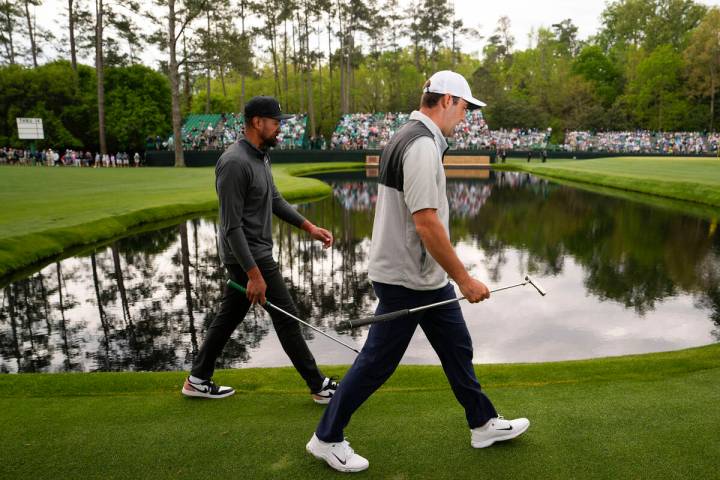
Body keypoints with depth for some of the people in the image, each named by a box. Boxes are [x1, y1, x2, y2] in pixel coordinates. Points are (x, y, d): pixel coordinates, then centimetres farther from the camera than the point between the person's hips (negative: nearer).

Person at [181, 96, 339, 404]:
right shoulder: (235, 162, -22)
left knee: (230, 315, 17)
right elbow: (232, 225, -24)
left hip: (255, 252, 10)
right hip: (248, 256, -10)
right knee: (286, 316, -2)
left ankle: (198, 379, 30)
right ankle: (319, 386, 11)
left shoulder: (259, 156, 9)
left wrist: (310, 227, 8)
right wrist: (254, 274, -25)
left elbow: (275, 200, 17)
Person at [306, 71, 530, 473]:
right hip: (406, 280, -10)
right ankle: (327, 438, 21)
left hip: (427, 277, 10)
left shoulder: (409, 138, 11)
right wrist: (465, 279, -20)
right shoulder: (422, 146, -22)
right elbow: (426, 223, -27)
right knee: (378, 361, 3)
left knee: (457, 348, 18)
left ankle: (484, 424, 36)